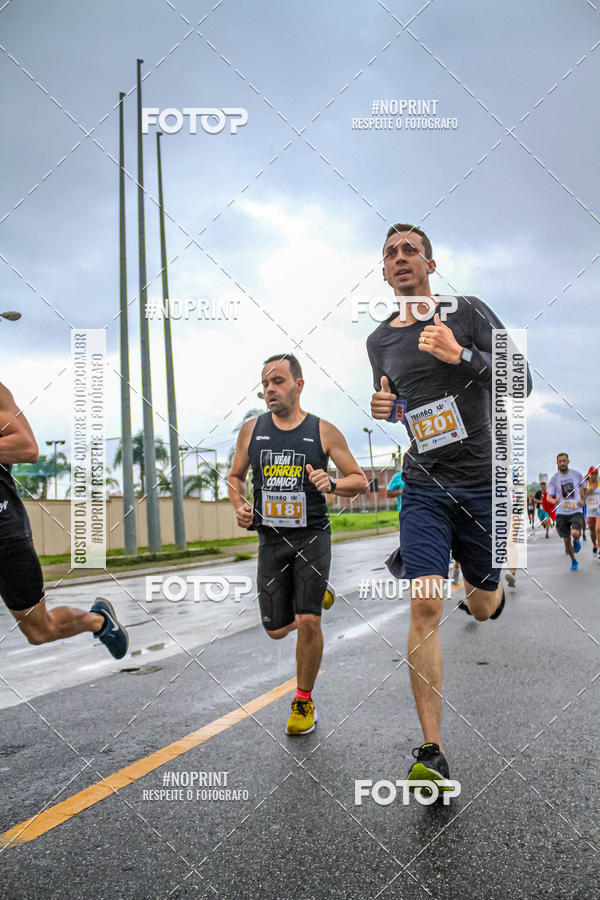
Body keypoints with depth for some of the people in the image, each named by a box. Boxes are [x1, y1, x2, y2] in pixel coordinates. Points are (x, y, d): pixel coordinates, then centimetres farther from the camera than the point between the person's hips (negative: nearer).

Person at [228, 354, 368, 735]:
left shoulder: (324, 431, -3)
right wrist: (240, 507, -3)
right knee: (277, 629, 7)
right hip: (271, 538, 3)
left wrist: (331, 484, -19)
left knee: (308, 621, -11)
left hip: (312, 535, -3)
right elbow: (236, 477, 17)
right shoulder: (252, 429, 4)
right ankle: (319, 592, 40)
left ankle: (305, 701, 13)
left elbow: (360, 481, 1)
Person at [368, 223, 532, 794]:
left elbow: (519, 382, -7)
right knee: (425, 606, -15)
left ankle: (489, 585, 52)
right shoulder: (379, 340, 10)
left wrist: (460, 355, -23)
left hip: (483, 481, -1)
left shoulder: (468, 313, -1)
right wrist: (383, 407, 2)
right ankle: (432, 754, -9)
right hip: (424, 486, 1)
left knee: (483, 609, 12)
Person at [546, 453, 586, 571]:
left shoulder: (577, 474, 1)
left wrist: (583, 500, -6)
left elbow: (583, 490, 14)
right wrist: (554, 501, -27)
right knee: (566, 540, 5)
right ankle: (573, 561, 31)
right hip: (562, 513, 1)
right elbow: (549, 496, -4)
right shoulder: (554, 478, -1)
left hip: (576, 511, -1)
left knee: (575, 533, -26)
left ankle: (576, 541, 13)